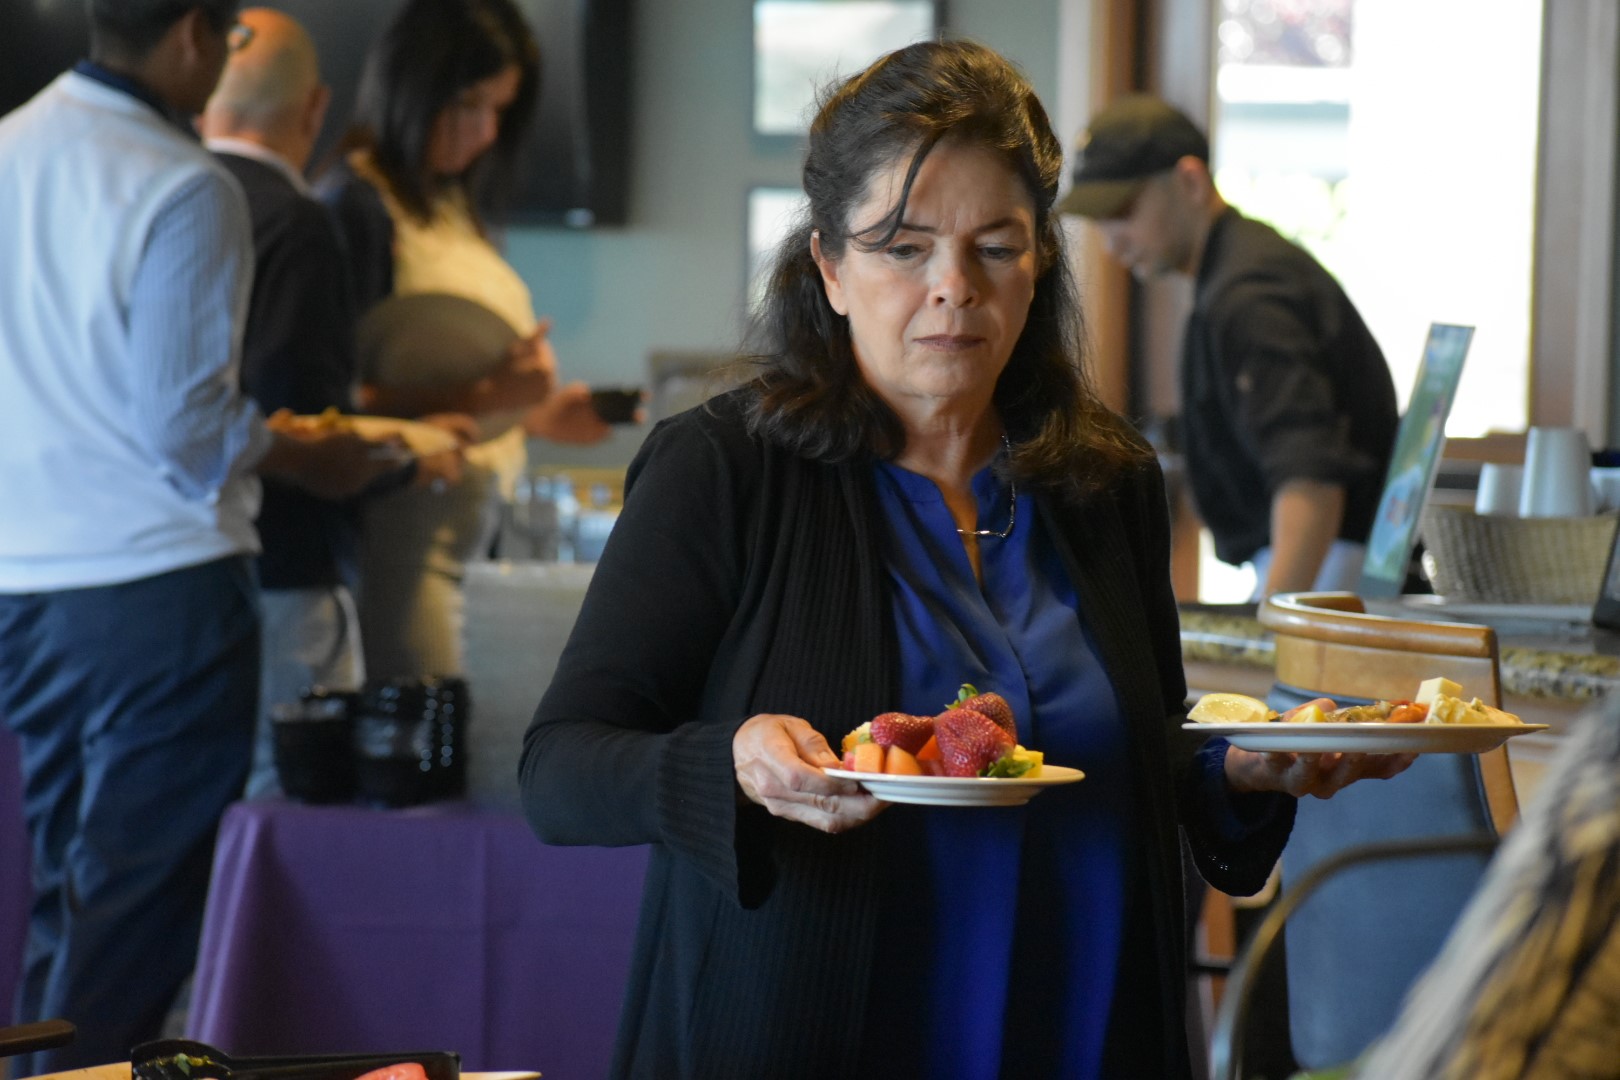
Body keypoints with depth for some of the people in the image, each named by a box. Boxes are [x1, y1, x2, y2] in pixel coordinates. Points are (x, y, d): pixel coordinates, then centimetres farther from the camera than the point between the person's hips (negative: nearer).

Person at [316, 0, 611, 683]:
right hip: (399, 525, -8)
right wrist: (479, 397, -23)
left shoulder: (452, 205, 14)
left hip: (461, 523, 8)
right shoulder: (355, 204, -10)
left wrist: (539, 414, 8)